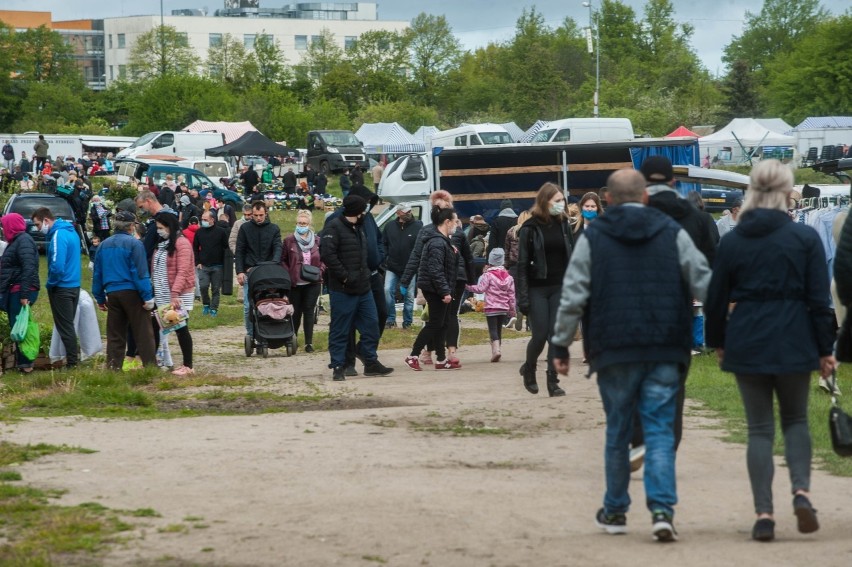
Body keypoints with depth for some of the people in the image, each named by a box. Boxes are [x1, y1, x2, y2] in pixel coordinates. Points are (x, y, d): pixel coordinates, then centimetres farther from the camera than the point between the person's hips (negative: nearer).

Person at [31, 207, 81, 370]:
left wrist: (50, 284, -10)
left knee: (65, 327, -3)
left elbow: (57, 266, -26)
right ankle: (73, 358, 19)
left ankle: (72, 363, -1)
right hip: (74, 286, 9)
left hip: (62, 288, -9)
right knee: (69, 325, 16)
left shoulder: (58, 235, -19)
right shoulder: (71, 231, 11)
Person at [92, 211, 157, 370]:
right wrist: (147, 297, -12)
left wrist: (100, 298, 20)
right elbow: (141, 273, -14)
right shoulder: (134, 244, -9)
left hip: (112, 294, 5)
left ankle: (113, 367, 9)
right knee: (143, 332, -2)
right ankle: (150, 365, -5)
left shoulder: (104, 245, 10)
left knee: (115, 335, 10)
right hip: (132, 292, -5)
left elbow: (97, 274, 14)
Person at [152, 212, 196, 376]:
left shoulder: (181, 243, -11)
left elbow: (182, 271, -18)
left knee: (181, 328, -4)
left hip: (179, 295, -8)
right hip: (163, 294, 8)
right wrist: (154, 291, 8)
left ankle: (188, 366, 2)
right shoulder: (161, 244, 14)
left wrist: (175, 294, -25)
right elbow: (155, 270, 15)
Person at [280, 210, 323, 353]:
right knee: (296, 312, 5)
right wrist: (288, 274, -7)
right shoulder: (289, 240, -1)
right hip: (295, 283, -1)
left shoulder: (317, 241, 4)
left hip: (312, 283, 1)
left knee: (309, 311, 0)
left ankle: (309, 342, 3)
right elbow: (283, 260, 5)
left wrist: (320, 271, -4)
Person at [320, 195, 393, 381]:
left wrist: (366, 272, 14)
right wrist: (344, 276, -20)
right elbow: (327, 254, -21)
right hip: (343, 290, -8)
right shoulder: (334, 227, -12)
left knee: (371, 324, 9)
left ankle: (371, 363, 18)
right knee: (340, 330, -2)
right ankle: (338, 367, 3)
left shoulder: (359, 228, 17)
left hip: (363, 288, 9)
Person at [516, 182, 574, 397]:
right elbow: (522, 264, -7)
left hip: (560, 287, 3)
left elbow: (572, 257, 11)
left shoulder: (564, 224, 7)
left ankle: (553, 381, 1)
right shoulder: (530, 228, -6)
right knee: (540, 335, -5)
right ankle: (529, 369, 23)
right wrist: (523, 297, -12)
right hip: (537, 288, -3)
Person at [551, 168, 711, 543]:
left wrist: (561, 345, 6)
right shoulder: (672, 234, 4)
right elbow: (705, 285, 3)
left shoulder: (592, 238, 1)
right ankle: (662, 509, -15)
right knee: (660, 431, 0)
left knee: (618, 432, 12)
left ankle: (615, 511, 22)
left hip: (613, 351, 0)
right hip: (664, 351, 0)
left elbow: (572, 297, -1)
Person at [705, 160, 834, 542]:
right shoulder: (805, 238, -4)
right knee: (795, 419, 17)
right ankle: (801, 490, -6)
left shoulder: (732, 241, 1)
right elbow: (819, 299, -4)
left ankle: (764, 514, 0)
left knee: (759, 428, 7)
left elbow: (716, 299, 6)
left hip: (746, 343, 1)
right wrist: (825, 349, 2)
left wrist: (717, 342, 20)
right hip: (793, 342, -1)